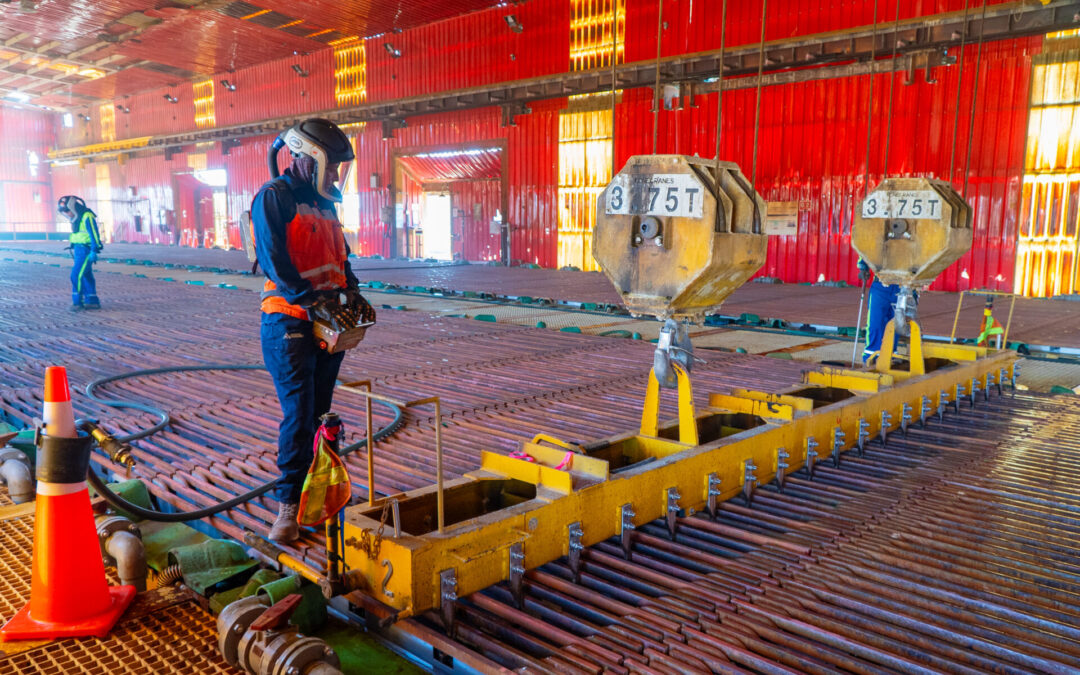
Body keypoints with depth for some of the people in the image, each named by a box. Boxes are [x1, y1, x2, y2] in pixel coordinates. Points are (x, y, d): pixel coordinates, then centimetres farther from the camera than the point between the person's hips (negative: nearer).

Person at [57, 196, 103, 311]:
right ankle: (92, 301, 15)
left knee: (77, 275, -12)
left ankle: (77, 302, -7)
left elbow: (94, 234, -19)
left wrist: (93, 251, -22)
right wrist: (74, 249, 23)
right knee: (86, 276, 11)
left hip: (86, 251, -10)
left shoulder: (87, 217, -15)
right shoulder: (77, 218, 15)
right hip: (79, 250, 10)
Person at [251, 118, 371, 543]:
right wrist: (312, 302, -26)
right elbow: (274, 262, -20)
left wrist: (352, 294, 2)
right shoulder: (274, 197, -8)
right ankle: (289, 505, 0)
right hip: (289, 323, -8)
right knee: (298, 414, -9)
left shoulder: (324, 203, 16)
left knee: (319, 412, 12)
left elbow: (340, 257, 20)